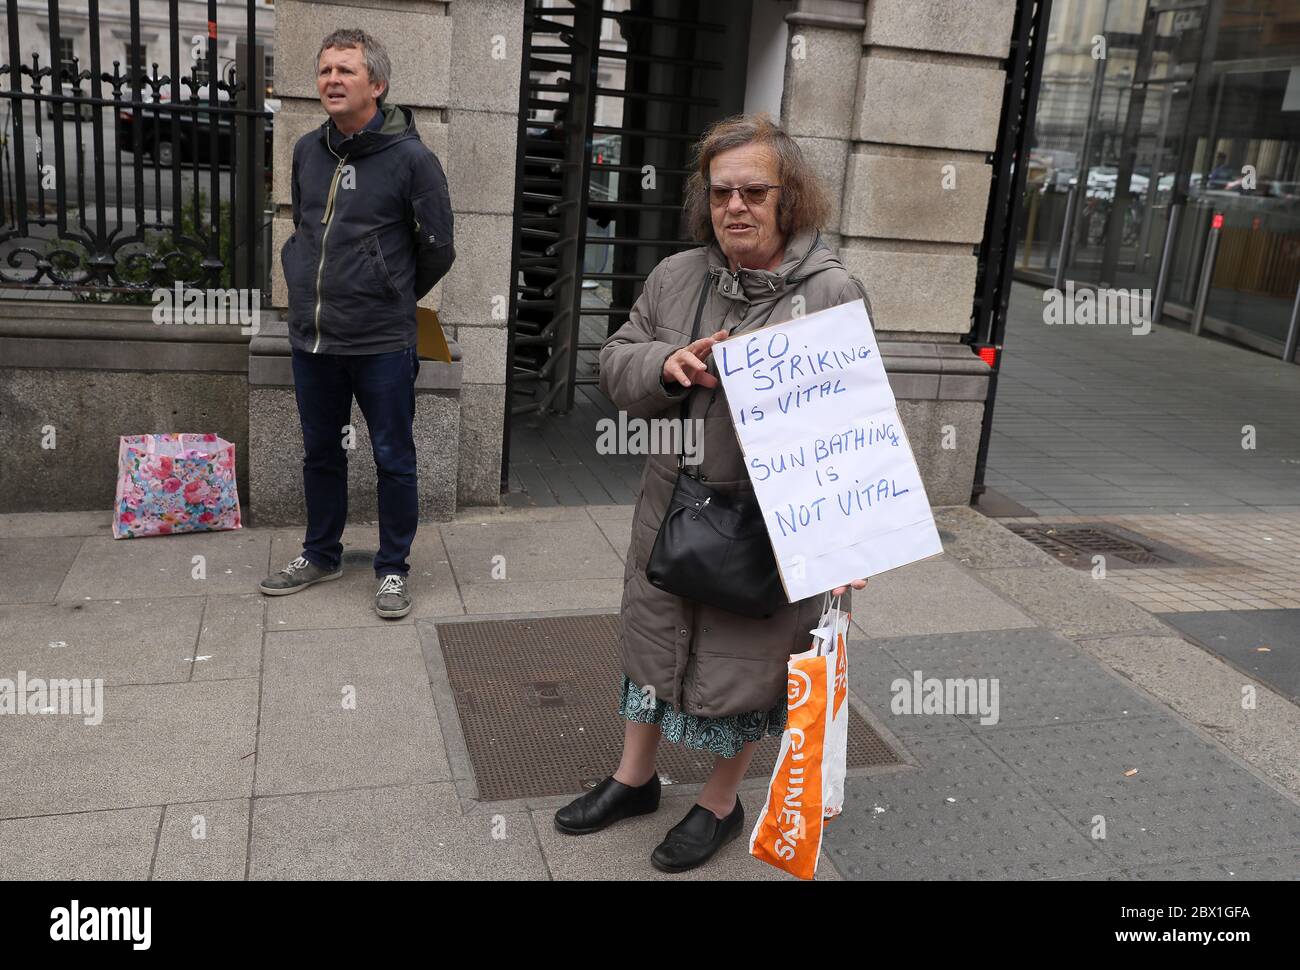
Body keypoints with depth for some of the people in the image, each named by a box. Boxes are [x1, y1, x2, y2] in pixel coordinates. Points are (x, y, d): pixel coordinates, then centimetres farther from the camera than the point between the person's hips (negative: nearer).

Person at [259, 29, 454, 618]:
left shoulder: (410, 158, -10)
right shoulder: (306, 151, 6)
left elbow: (437, 250, -3)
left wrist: (389, 300, 7)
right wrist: (305, 284, 14)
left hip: (381, 345, -5)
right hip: (311, 338, 5)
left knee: (393, 459, 6)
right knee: (320, 454, 18)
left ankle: (393, 568, 23)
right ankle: (321, 555, 36)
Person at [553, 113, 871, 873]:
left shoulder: (834, 292, -12)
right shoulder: (676, 276, 3)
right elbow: (616, 365, 7)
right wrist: (667, 364, -17)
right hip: (673, 506, 5)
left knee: (743, 662, 10)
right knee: (655, 639, 19)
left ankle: (723, 802, 34)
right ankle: (636, 778, 41)